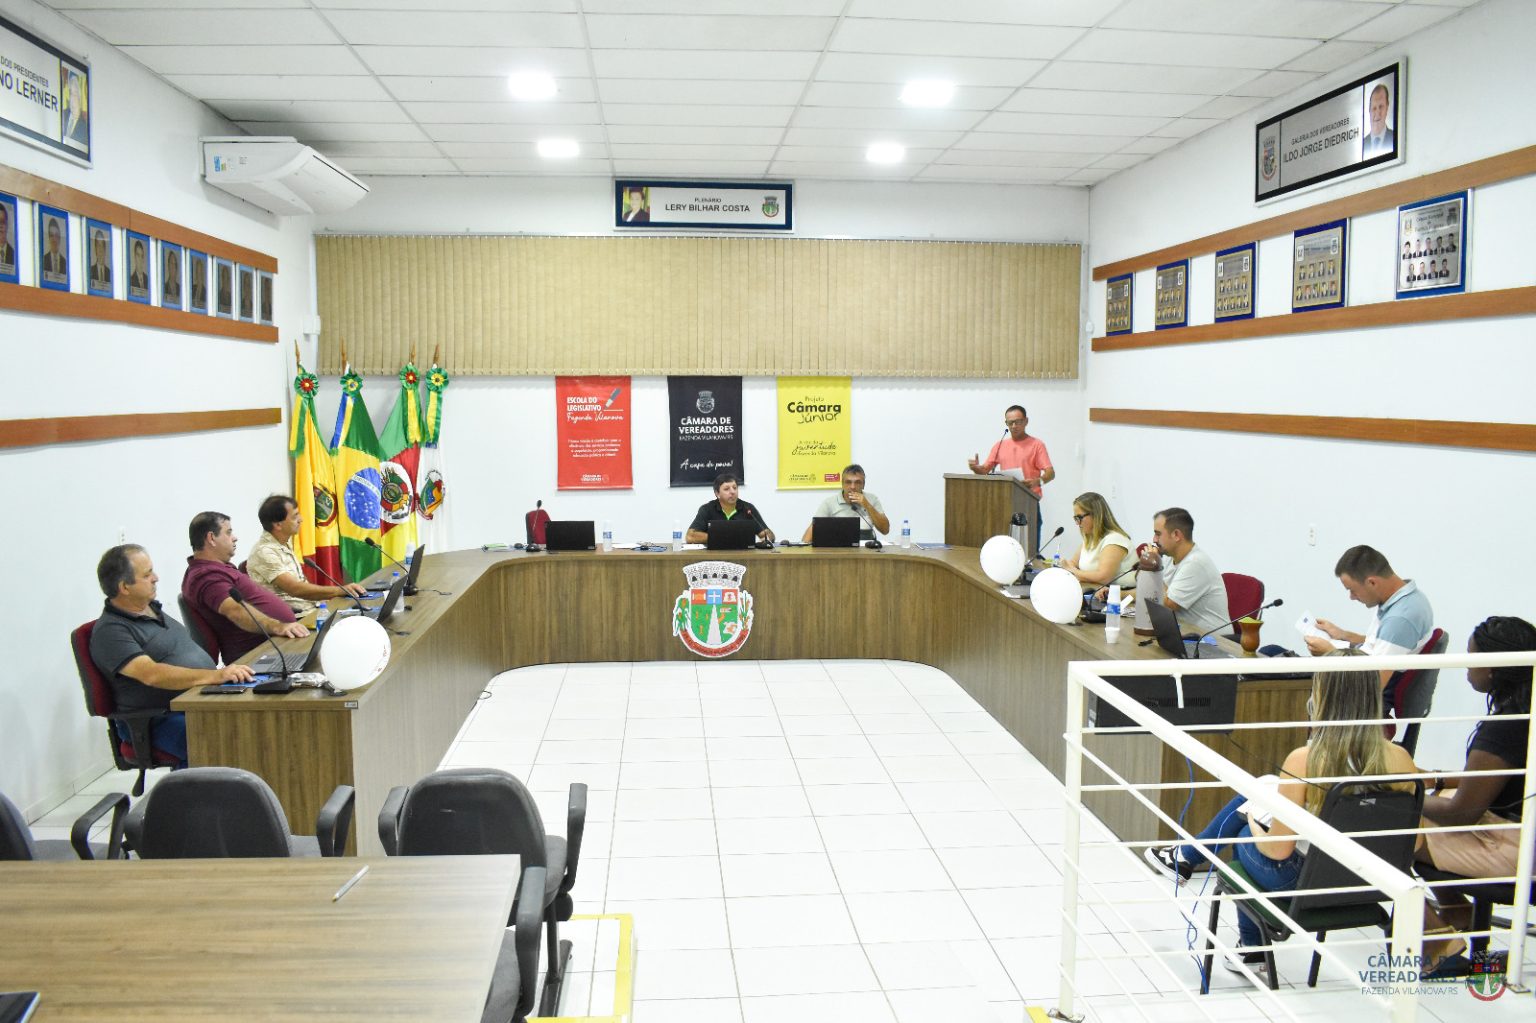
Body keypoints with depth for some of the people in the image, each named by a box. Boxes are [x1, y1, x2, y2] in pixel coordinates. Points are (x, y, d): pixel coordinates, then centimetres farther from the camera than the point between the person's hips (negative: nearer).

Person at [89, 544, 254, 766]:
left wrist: (227, 672, 14)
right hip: (162, 720, -8)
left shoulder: (153, 608, 18)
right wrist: (215, 675, -35)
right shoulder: (110, 631, -9)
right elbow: (152, 675, -25)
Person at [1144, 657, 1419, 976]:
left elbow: (1279, 849, -21)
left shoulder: (1304, 760, -27)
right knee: (1249, 800, 24)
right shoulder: (1399, 758, -15)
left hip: (1301, 881, -5)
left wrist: (1256, 829, 1)